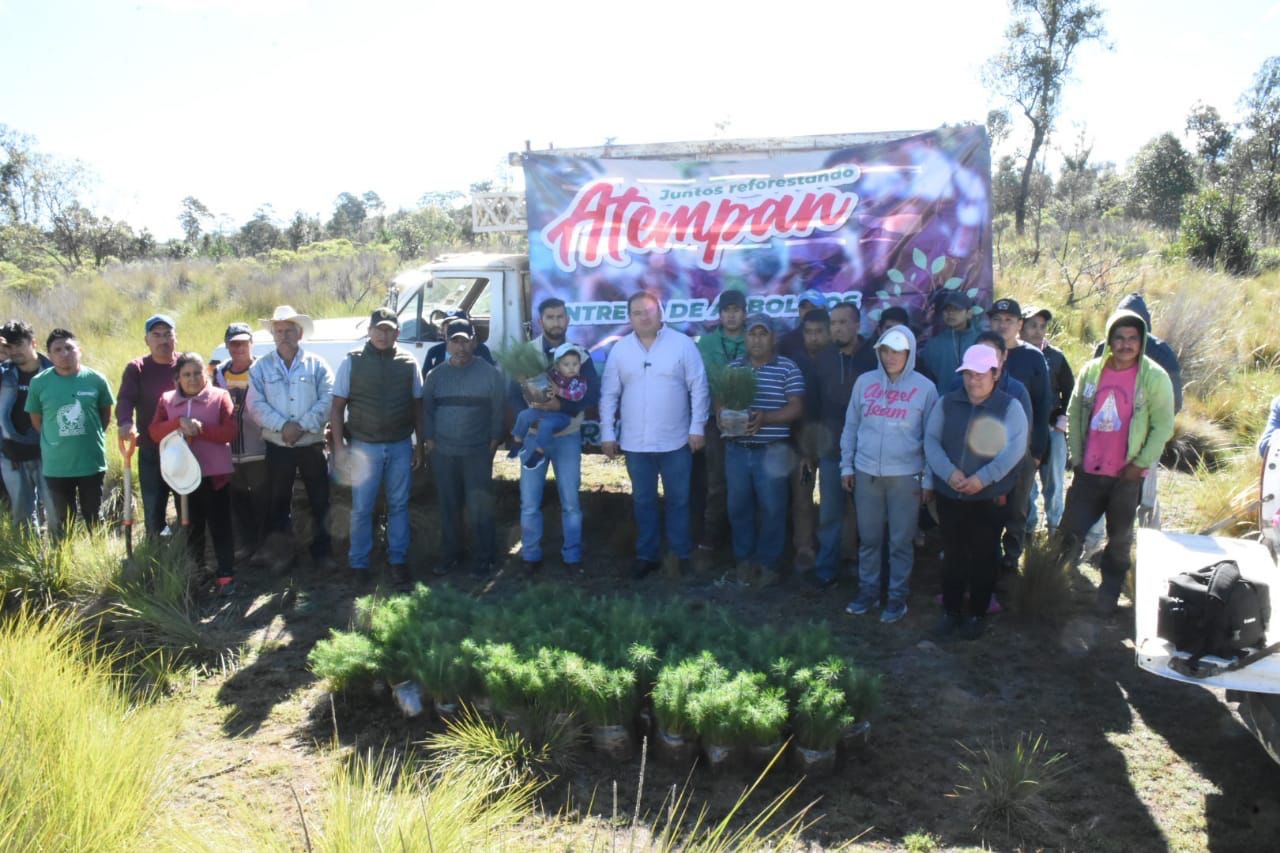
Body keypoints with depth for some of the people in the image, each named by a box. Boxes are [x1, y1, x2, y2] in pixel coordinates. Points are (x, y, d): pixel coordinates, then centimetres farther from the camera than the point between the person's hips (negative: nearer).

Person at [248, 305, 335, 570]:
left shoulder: (317, 364, 2)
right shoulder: (261, 367, 5)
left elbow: (327, 400, -7)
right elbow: (256, 405, -4)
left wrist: (302, 426, -17)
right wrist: (283, 426, -17)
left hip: (312, 443, -1)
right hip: (277, 445, 1)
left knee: (320, 500, 3)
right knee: (279, 499, 10)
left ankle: (321, 551, 14)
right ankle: (278, 550, 20)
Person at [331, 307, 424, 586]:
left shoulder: (409, 362, 1)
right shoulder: (352, 361, -3)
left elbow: (417, 406, 7)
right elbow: (337, 406, -1)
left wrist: (419, 445, 6)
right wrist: (339, 446, -6)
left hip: (400, 446, 2)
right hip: (364, 446, -1)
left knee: (399, 505, 10)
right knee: (362, 508, 5)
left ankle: (398, 560, 21)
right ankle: (358, 563, 18)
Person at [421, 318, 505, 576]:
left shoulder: (489, 373, -2)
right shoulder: (435, 375, 5)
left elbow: (497, 410, 1)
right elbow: (427, 410, 10)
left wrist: (493, 441, -3)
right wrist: (429, 440, 4)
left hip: (478, 452, -3)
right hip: (443, 453, 3)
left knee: (479, 508, -1)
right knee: (448, 508, 10)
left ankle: (482, 559, 10)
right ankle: (450, 556, 23)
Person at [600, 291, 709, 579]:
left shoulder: (682, 343, -5)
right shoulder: (620, 349, 2)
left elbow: (698, 388, -4)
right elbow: (609, 394, 4)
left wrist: (697, 428, -7)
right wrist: (607, 433, 2)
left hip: (676, 441, -2)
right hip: (635, 442, 2)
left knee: (678, 500, 9)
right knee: (643, 501, 13)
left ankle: (682, 554, 23)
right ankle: (647, 555, 26)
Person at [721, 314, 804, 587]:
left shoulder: (787, 368, -2)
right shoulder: (732, 368, 9)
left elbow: (796, 409, -7)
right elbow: (720, 403, 10)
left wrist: (765, 417, -21)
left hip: (772, 452, -3)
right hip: (736, 450, 3)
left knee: (772, 509, 2)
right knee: (739, 507, 8)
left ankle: (768, 562, 15)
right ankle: (745, 560, 22)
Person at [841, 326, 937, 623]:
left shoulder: (925, 387, -3)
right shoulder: (864, 382, 2)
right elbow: (851, 426, 9)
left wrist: (929, 478, 0)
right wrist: (846, 465, 7)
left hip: (906, 475, -2)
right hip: (866, 473, 2)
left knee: (901, 541, 6)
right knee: (868, 538, 11)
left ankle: (898, 596, 19)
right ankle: (867, 590, 25)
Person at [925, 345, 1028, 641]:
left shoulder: (1010, 406, -3)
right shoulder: (946, 403, 5)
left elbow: (1015, 448, -14)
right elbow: (931, 440, -1)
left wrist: (983, 478, -23)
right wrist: (948, 472, -18)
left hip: (990, 498, -2)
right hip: (948, 495, 3)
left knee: (983, 557, 8)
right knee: (952, 555, 10)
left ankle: (978, 614, 22)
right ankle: (951, 612, 23)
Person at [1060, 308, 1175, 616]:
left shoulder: (1154, 377, -8)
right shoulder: (1091, 371, 3)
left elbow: (1163, 426, -7)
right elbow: (1074, 414, 10)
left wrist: (1139, 464, -10)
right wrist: (1078, 457, 5)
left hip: (1127, 475, -2)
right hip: (1089, 472, 2)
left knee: (1120, 539, 11)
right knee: (1070, 533, 1)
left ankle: (1108, 594, 28)